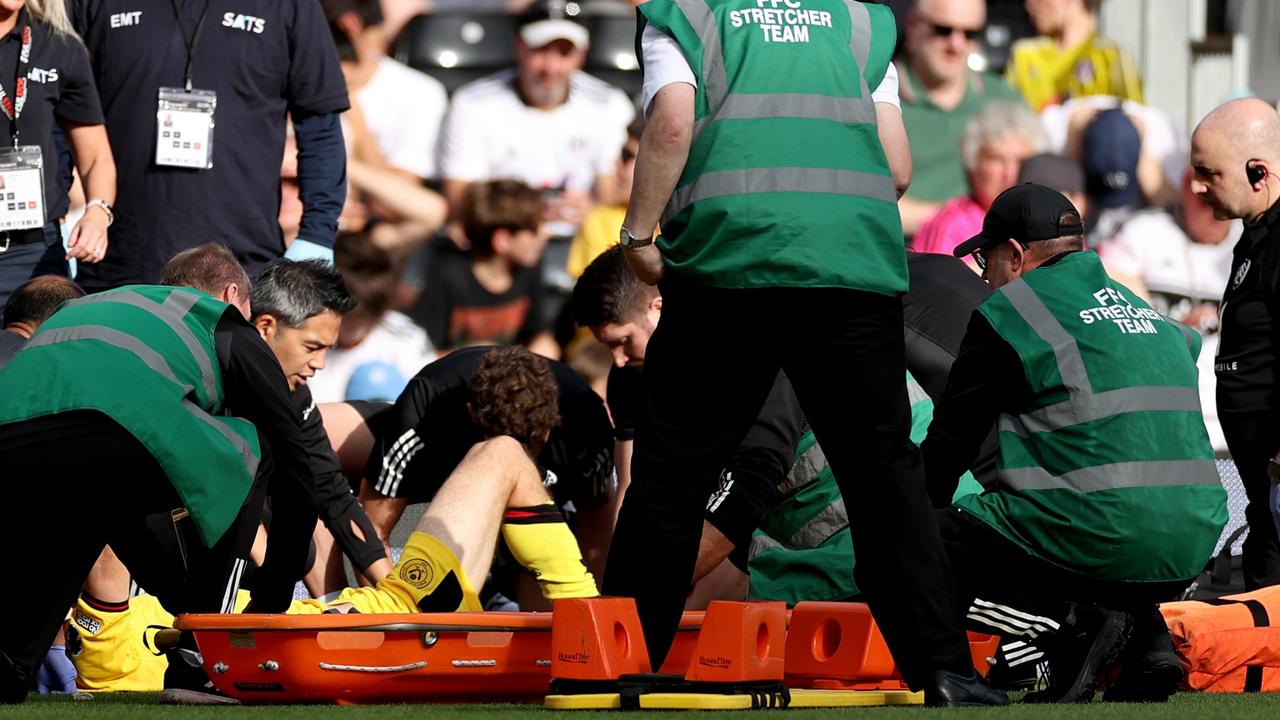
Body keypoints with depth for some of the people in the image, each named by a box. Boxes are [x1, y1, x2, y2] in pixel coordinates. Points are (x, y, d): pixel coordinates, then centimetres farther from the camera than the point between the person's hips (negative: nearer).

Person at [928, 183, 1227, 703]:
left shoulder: (1007, 310, 3)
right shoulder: (1142, 309, 23)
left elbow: (949, 444, 9)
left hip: (1099, 537, -7)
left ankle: (1074, 622, -12)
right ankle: (1144, 633, 7)